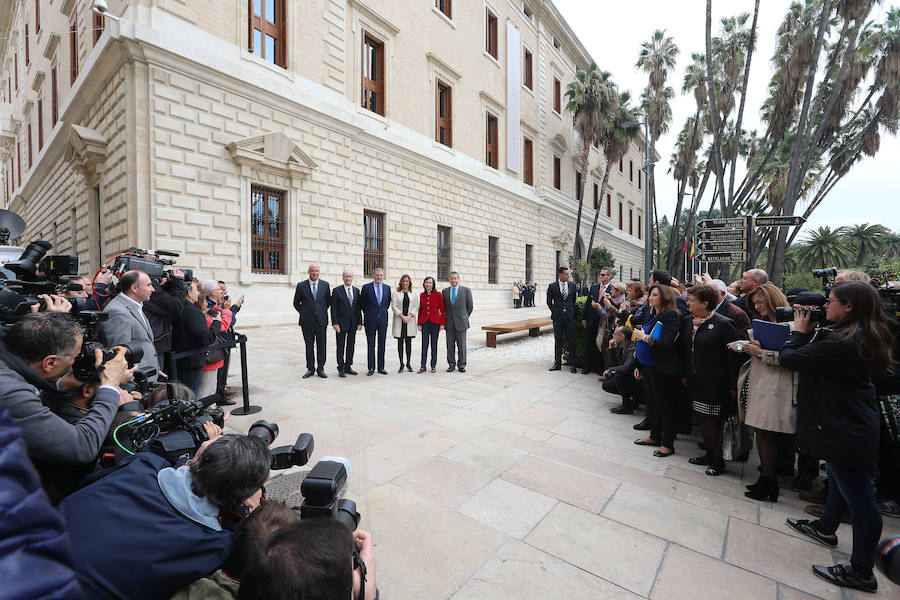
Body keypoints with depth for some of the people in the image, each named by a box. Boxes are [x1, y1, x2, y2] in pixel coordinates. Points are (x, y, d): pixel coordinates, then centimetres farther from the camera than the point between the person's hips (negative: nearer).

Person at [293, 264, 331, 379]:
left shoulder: (325, 285, 4)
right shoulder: (301, 286, 1)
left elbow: (328, 301, 15)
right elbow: (296, 303, 10)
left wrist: (322, 311, 11)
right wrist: (304, 313, 6)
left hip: (321, 320, 1)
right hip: (307, 321, 0)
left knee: (321, 346, 5)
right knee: (309, 346, 7)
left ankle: (320, 368, 15)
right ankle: (310, 369, 18)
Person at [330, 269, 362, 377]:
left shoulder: (357, 290, 8)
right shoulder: (337, 291, -4)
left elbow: (358, 308, 9)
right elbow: (333, 309, -6)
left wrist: (360, 322, 4)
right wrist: (335, 323, -13)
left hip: (353, 324, 4)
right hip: (341, 323, -4)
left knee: (351, 346, 10)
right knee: (341, 346, 3)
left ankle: (348, 367, 21)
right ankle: (341, 368, 10)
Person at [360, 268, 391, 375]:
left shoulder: (387, 288, 7)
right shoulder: (366, 287, -2)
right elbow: (362, 303, 6)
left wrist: (383, 311, 10)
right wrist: (367, 313, 8)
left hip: (383, 319, 3)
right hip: (370, 319, -2)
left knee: (382, 344, 6)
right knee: (370, 344, 2)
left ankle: (381, 367, 14)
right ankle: (371, 368, 9)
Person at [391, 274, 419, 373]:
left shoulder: (414, 295, 11)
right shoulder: (395, 294, 7)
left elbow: (416, 307, 4)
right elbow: (394, 306, -2)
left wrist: (409, 317, -10)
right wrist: (402, 316, -12)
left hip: (410, 321, 1)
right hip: (399, 321, -1)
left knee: (408, 342, 4)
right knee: (400, 342, 1)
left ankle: (408, 363, 12)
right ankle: (401, 364, 6)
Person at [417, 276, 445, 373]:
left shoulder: (438, 294, -3)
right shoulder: (422, 295, 8)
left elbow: (442, 310, -1)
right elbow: (420, 310, 12)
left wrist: (442, 323, -6)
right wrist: (419, 323, 8)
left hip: (435, 321, -2)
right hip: (425, 322, 2)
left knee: (434, 343, 5)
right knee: (424, 344, 2)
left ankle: (433, 365, 15)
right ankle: (423, 366, 8)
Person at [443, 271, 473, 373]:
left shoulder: (466, 290, 0)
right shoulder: (445, 291, 7)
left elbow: (470, 306, 5)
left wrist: (464, 317, 9)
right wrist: (446, 318, 12)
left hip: (461, 322, -2)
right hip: (449, 322, 2)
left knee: (461, 345, 3)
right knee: (450, 345, 7)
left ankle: (461, 365, 14)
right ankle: (451, 365, 18)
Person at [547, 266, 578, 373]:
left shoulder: (572, 285, 5)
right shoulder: (552, 286, -1)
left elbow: (574, 300, 15)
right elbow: (549, 302, 7)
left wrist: (572, 311, 10)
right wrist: (555, 311, 5)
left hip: (570, 316, 1)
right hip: (557, 317, -1)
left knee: (571, 340, 2)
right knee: (558, 341, 7)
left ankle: (572, 363, 12)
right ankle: (557, 364, 15)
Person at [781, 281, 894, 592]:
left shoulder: (841, 342, -27)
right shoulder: (864, 337, 4)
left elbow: (789, 358, -23)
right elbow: (819, 356, 11)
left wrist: (800, 332, -7)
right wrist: (811, 332, -1)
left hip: (845, 427, -11)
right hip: (851, 420, 11)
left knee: (858, 494, 2)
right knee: (840, 480, 26)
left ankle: (861, 571, 17)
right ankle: (826, 527, 47)